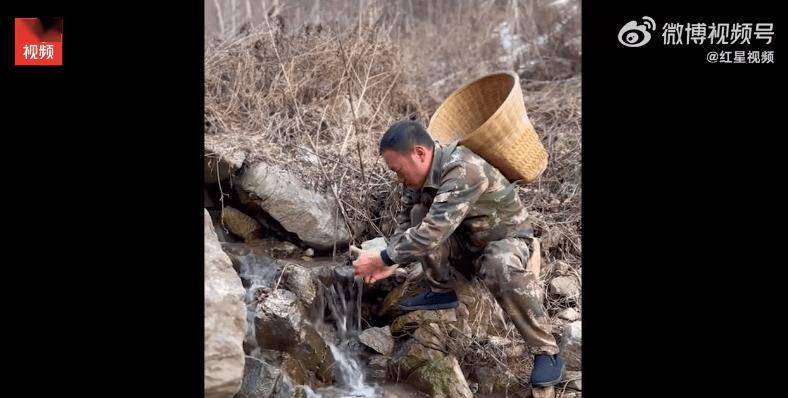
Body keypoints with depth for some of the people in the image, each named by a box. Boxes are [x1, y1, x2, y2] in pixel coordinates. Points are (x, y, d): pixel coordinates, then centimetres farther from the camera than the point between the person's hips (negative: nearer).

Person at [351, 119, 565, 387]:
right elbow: (405, 223, 0)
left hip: (505, 237, -7)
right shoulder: (420, 175, -7)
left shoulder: (463, 170, -34)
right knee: (418, 215, -15)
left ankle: (546, 352, -27)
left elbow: (432, 233, -40)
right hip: (464, 242, 7)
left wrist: (381, 259, -34)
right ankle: (442, 291, -1)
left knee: (501, 267, -40)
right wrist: (390, 263, -17)